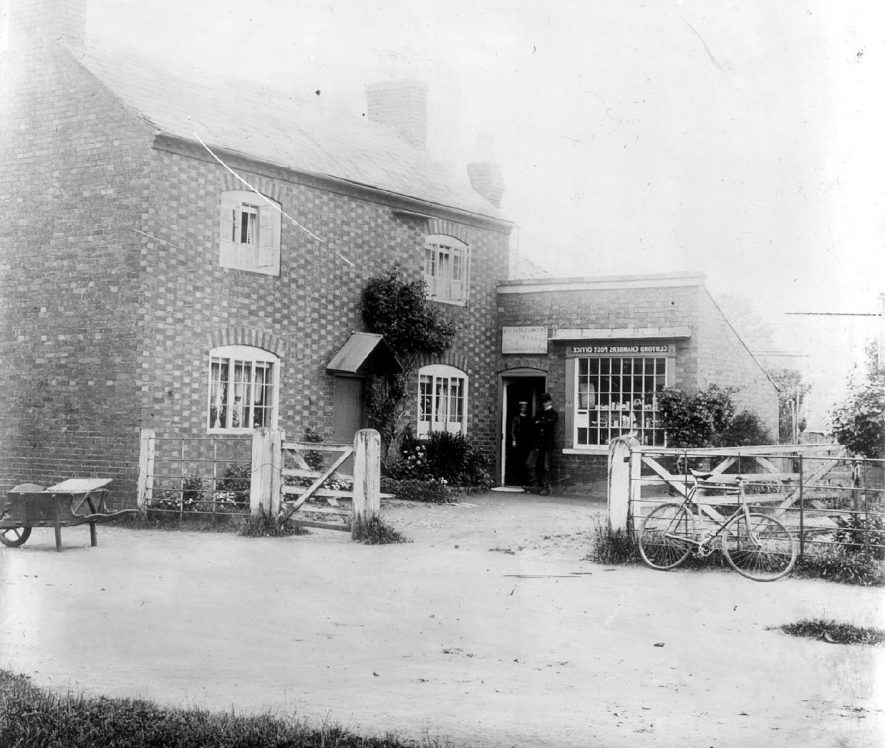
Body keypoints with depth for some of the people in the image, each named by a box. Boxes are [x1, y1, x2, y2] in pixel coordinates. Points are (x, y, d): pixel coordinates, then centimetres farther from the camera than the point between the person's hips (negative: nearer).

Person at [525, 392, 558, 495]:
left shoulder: (554, 414, 2)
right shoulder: (540, 413, 21)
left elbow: (550, 423, -17)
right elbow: (534, 423, 13)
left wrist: (539, 423, -3)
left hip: (547, 444, -5)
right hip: (537, 443, 5)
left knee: (545, 467, -3)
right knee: (529, 464, -5)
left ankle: (546, 488, 5)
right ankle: (534, 486, 1)